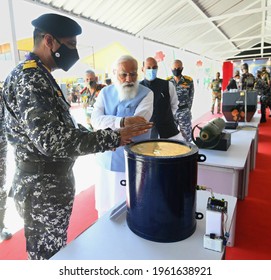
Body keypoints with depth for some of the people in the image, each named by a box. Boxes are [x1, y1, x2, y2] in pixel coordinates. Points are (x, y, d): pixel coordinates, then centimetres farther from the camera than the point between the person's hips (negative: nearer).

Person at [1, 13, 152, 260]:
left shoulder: (40, 77, 11)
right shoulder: (29, 79, -21)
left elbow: (60, 128, 15)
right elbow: (52, 140, -31)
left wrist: (110, 136, 8)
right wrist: (113, 138, -26)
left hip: (53, 183, 9)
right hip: (42, 190, -9)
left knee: (55, 254, 25)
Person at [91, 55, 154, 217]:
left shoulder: (146, 94, -6)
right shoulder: (105, 93, 4)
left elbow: (136, 125, -20)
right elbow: (96, 120, -11)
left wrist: (107, 123, -14)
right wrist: (123, 122, -26)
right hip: (106, 161, 4)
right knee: (105, 207, 18)